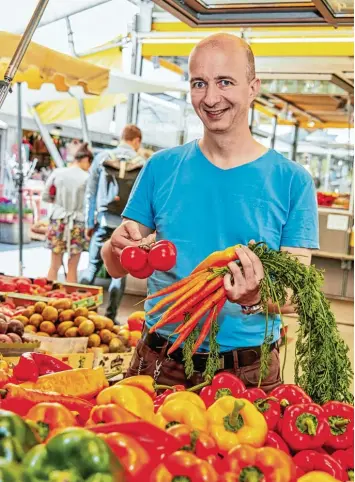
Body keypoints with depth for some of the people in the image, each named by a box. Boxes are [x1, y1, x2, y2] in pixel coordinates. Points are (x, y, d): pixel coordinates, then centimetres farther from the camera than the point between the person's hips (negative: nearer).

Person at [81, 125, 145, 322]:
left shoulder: (102, 158, 5)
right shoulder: (141, 163, -2)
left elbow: (91, 193, 8)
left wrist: (89, 223, 15)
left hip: (104, 221, 2)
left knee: (93, 266, 12)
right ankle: (110, 316, 9)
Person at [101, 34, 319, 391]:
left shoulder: (291, 180, -6)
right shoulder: (162, 168, 0)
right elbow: (116, 267, 4)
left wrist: (255, 299, -30)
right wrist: (118, 247, -19)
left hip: (248, 371, -1)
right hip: (159, 363, 2)